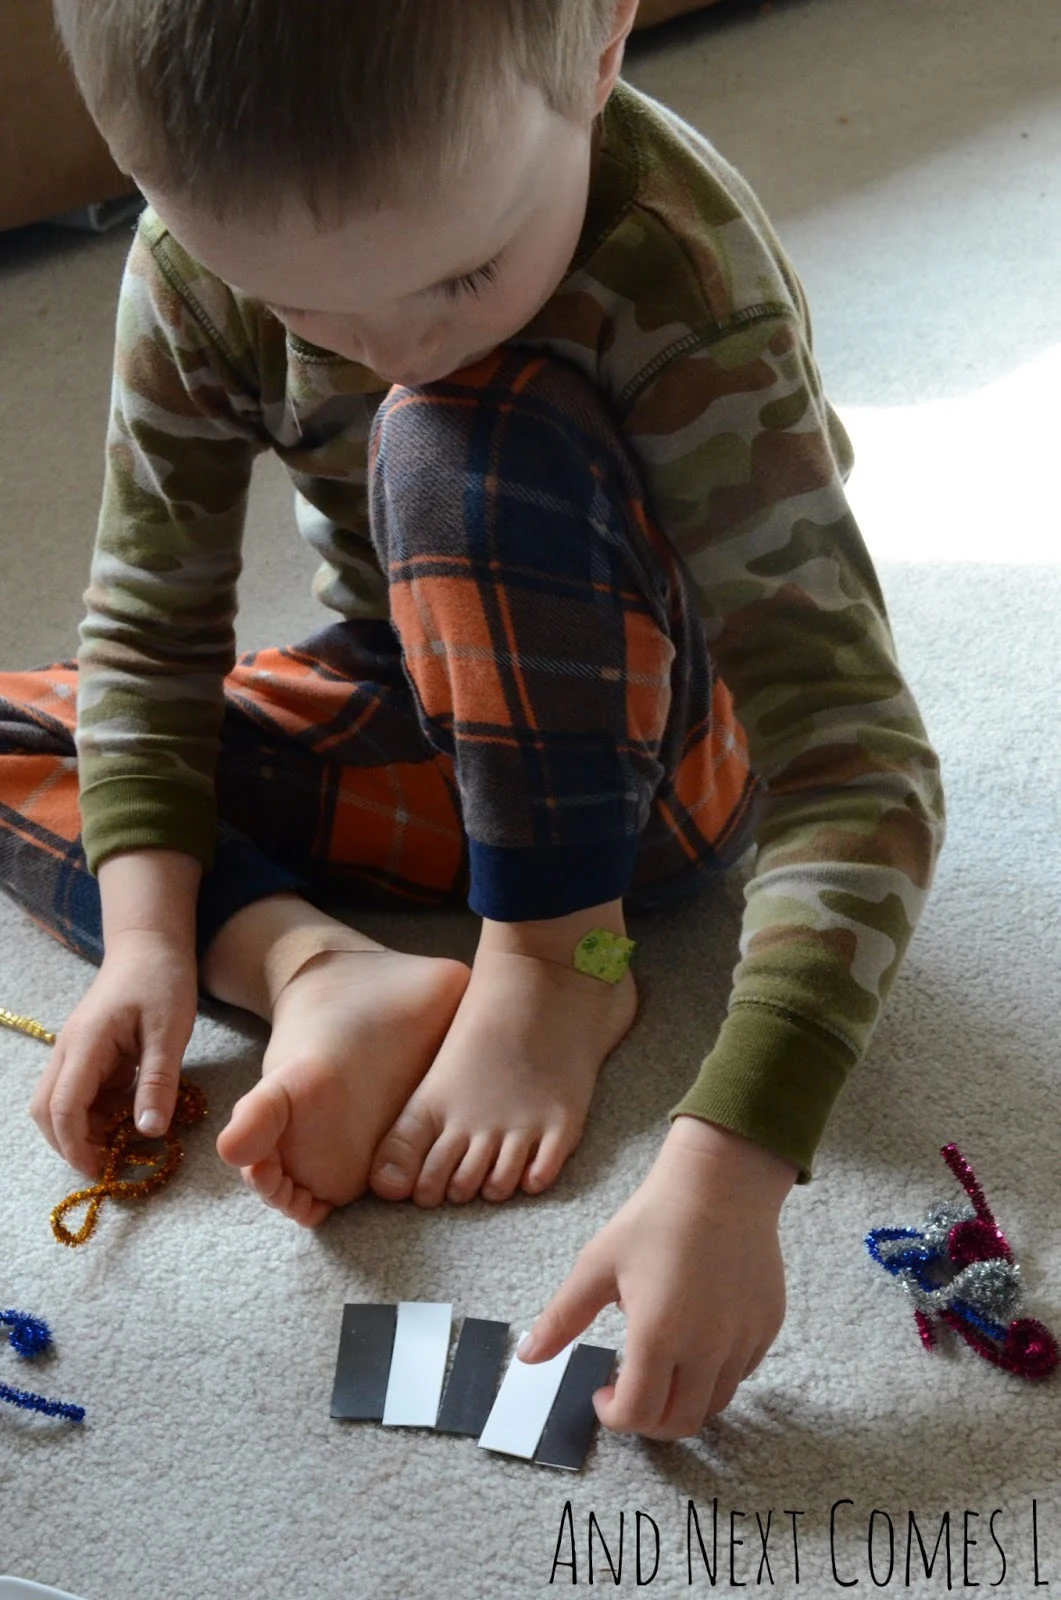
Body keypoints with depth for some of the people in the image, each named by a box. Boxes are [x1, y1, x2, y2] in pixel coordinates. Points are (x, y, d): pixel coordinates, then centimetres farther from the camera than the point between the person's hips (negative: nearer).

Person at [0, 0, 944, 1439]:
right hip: (419, 743, 5)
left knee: (477, 429, -34)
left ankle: (563, 960, -20)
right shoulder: (197, 267, -18)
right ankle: (318, 968, -23)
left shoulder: (687, 291, -31)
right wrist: (147, 931, -21)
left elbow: (854, 768, -37)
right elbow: (151, 624, -8)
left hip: (639, 762, -5)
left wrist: (724, 1176, -46)